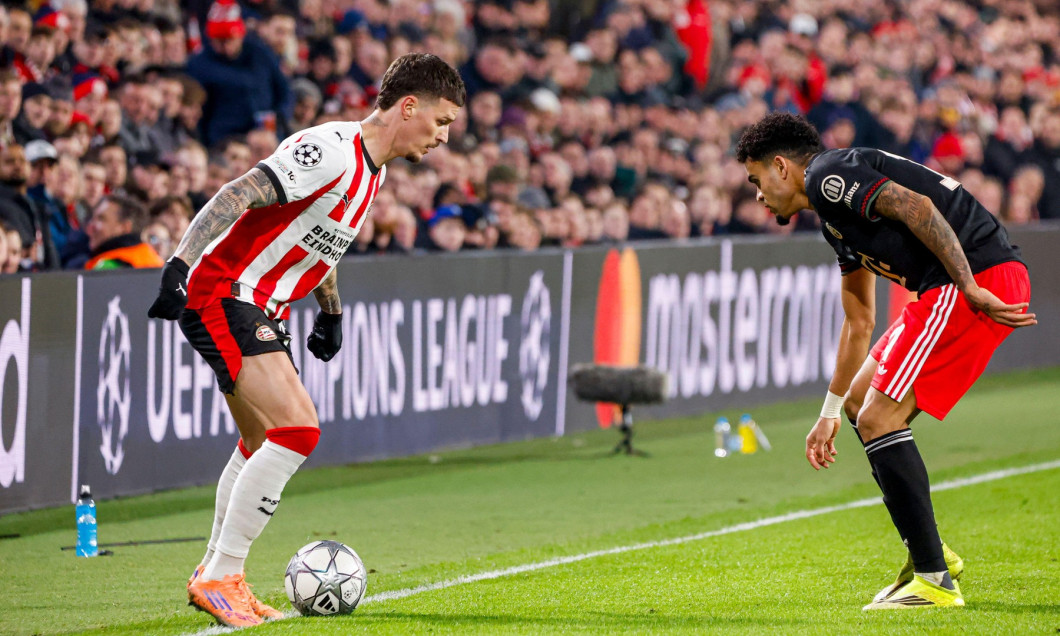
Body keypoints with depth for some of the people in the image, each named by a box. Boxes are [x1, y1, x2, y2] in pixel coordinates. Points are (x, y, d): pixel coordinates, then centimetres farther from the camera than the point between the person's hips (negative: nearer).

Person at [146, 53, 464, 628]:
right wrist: (181, 263, -33)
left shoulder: (372, 171, 13)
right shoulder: (330, 150, -18)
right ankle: (220, 578, -15)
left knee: (262, 446, 19)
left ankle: (214, 574, 33)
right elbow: (237, 196, -25)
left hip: (261, 310, 10)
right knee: (298, 429, -19)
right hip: (220, 294, -10)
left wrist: (331, 312, 36)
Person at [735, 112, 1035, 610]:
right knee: (861, 400, 20)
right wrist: (829, 414, 39)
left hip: (980, 279, -10)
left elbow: (917, 207, -19)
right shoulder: (835, 215, 27)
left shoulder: (826, 174, -4)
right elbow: (859, 323, 35)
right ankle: (927, 553, 21)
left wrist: (971, 288, -22)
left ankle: (934, 580, -10)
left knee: (879, 417, -10)